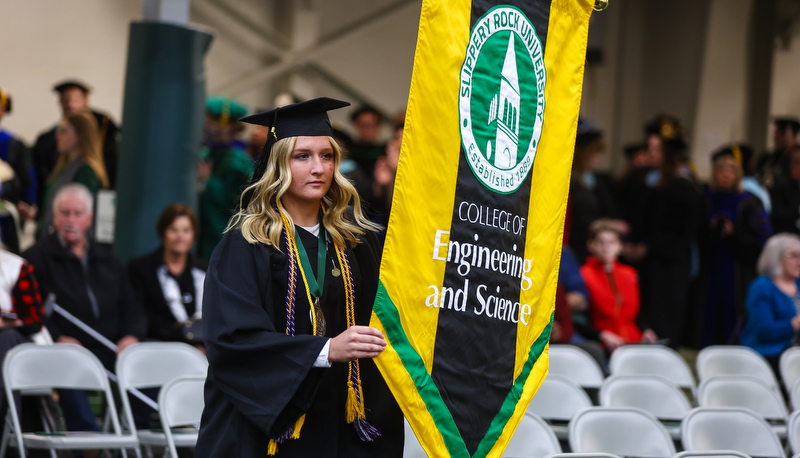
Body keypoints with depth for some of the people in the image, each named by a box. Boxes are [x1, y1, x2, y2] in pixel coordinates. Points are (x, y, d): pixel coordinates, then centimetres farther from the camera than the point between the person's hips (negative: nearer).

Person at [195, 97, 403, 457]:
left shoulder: (353, 242, 8)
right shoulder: (243, 247, -7)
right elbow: (232, 340, -18)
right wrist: (327, 350, -27)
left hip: (338, 427, 4)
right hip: (264, 425, -4)